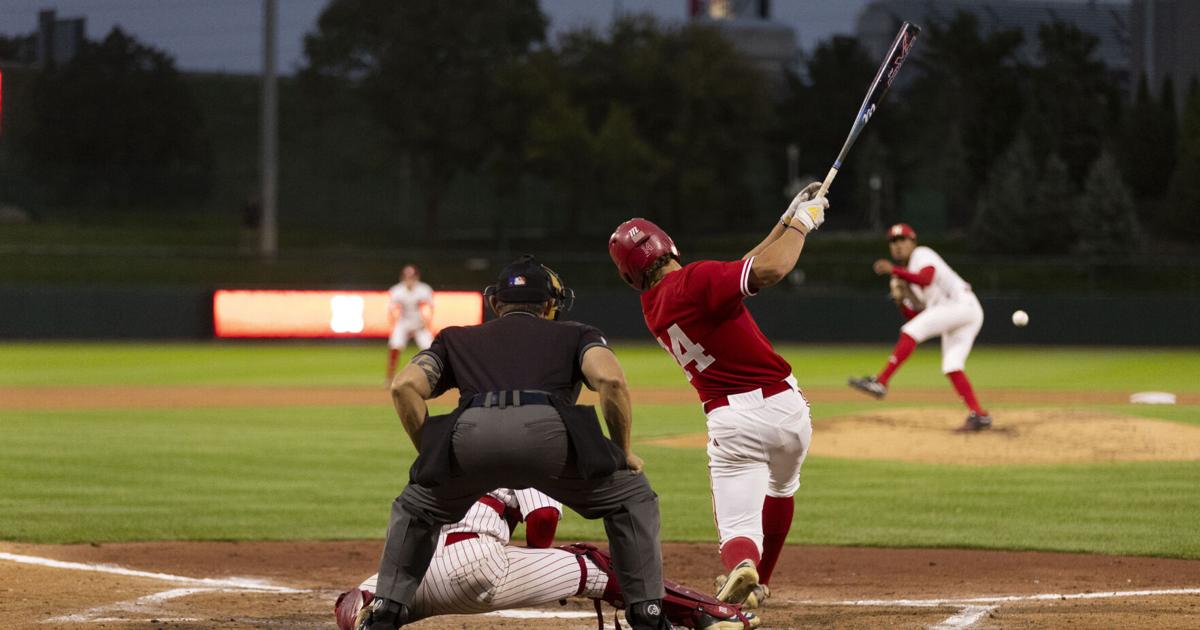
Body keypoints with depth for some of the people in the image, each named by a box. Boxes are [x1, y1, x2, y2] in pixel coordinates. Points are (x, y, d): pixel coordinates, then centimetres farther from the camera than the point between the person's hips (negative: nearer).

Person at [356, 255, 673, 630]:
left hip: (470, 434, 2)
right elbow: (610, 379, 10)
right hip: (547, 431, -2)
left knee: (414, 510, 32)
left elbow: (405, 386, 19)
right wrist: (624, 451, 22)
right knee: (632, 498, 25)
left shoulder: (457, 339, 37)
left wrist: (430, 454, 27)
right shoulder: (575, 335, 33)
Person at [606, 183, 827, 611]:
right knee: (780, 490, 31)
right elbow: (767, 270, -25)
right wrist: (801, 224, -9)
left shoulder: (652, 308, 10)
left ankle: (742, 567, -41)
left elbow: (740, 271, 16)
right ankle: (759, 583, 44)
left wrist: (787, 220, 15)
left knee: (739, 530, -6)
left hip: (731, 422, 2)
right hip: (786, 407, -1)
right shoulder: (695, 281, -11)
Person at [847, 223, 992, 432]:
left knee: (910, 331, -22)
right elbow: (914, 316, 21)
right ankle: (979, 415, -7)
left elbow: (926, 279, -24)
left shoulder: (922, 255, -1)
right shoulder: (904, 277, 24)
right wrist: (900, 300, 2)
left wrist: (894, 270, -30)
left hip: (963, 304, -10)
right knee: (951, 367, -1)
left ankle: (880, 382, -28)